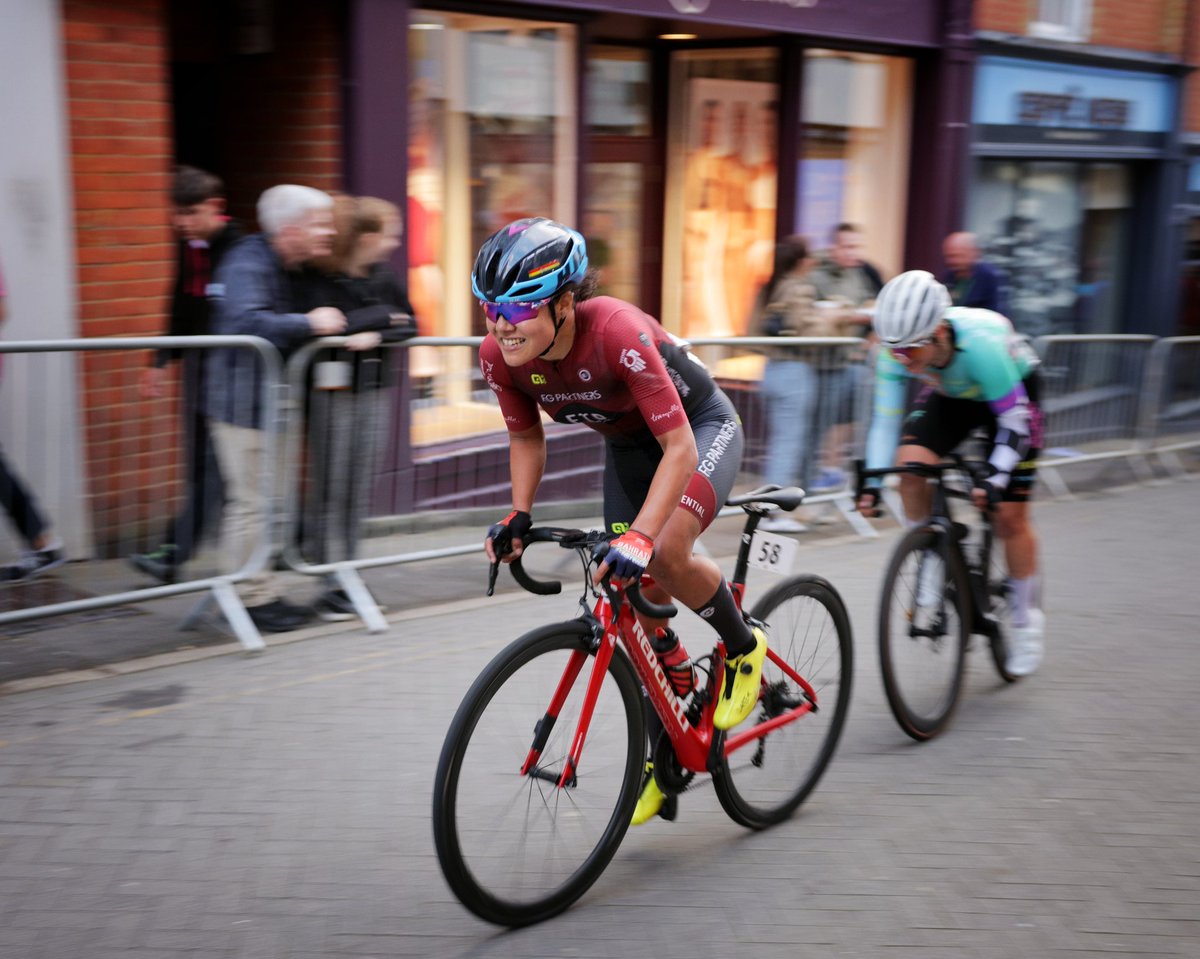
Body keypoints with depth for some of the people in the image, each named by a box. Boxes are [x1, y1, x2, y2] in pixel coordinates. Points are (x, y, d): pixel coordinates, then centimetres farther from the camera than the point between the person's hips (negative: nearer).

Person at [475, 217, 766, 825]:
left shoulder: (617, 333, -38)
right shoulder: (500, 357, -21)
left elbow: (679, 447, -38)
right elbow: (526, 439, -1)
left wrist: (640, 537, -48)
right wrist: (518, 516, -15)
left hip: (701, 427, -6)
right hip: (627, 444, 6)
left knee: (667, 555, -31)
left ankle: (744, 648, 1)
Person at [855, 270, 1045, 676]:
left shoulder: (980, 342, -41)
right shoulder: (896, 352, -28)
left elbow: (1014, 419, -32)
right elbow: (885, 418, -18)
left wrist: (994, 479, -41)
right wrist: (872, 482, -27)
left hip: (1014, 391, -4)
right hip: (951, 395, 4)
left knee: (1009, 515, -4)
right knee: (910, 461, -25)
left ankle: (1027, 618, 17)